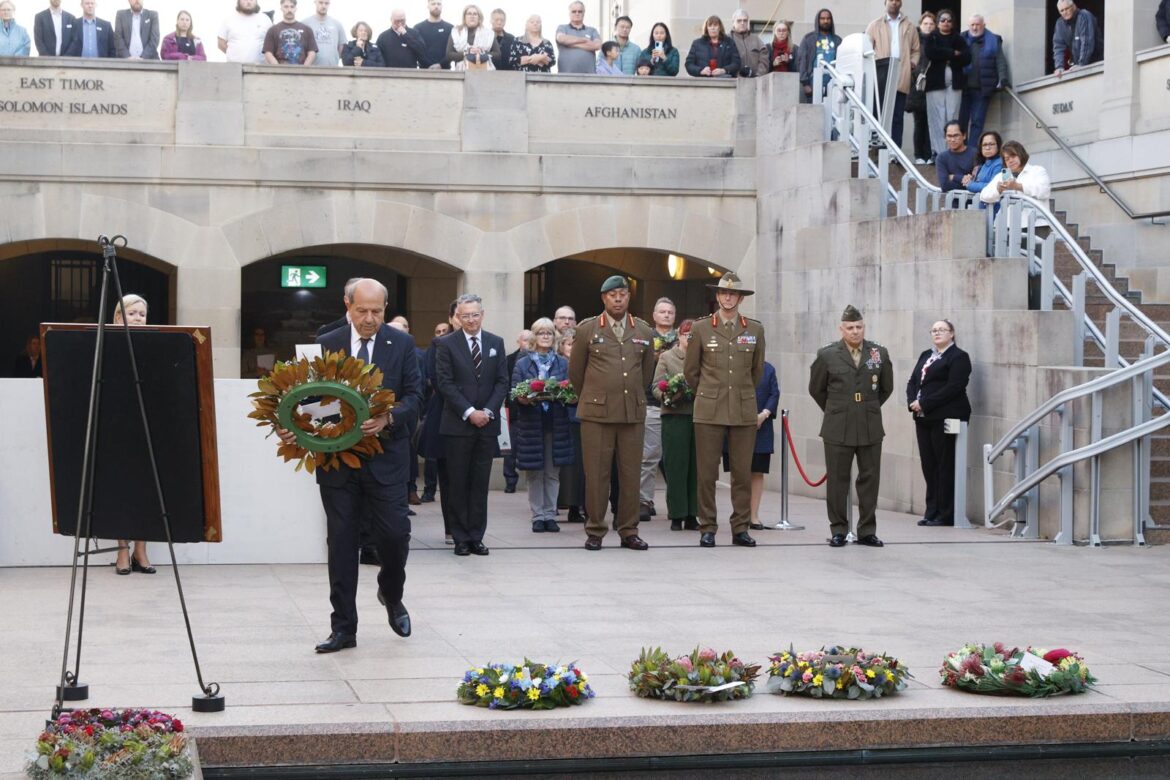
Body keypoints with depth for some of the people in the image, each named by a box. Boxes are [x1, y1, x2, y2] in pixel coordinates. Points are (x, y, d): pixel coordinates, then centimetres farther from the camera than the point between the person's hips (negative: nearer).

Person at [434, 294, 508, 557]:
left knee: (480, 483, 4)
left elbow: (502, 382, 7)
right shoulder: (447, 344, 0)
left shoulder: (496, 343, 10)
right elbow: (445, 383, -6)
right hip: (458, 424, -3)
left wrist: (488, 411, -6)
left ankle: (476, 537, 9)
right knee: (459, 483, 1)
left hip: (487, 424, 3)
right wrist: (469, 412, -12)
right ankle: (460, 538, 7)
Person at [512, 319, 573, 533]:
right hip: (531, 424, -1)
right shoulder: (522, 364, 5)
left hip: (556, 425, 1)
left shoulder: (563, 363, 10)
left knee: (553, 473, 4)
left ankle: (550, 515, 11)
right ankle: (538, 516, 8)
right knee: (534, 473, 2)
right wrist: (525, 398, -20)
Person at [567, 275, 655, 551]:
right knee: (596, 474, -1)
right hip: (597, 413, -2)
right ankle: (595, 531, 7)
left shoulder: (643, 332, 10)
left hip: (633, 413, 2)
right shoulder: (587, 329, 3)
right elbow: (575, 370, 12)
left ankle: (629, 531, 11)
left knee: (630, 474, 3)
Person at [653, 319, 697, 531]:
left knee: (695, 466, 2)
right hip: (674, 416, -2)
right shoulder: (666, 357, 8)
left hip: (698, 416, 2)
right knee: (676, 467, -1)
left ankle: (691, 515, 9)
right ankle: (676, 516, 5)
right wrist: (668, 396, -17)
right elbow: (656, 387, 3)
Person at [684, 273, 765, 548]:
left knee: (743, 473, 2)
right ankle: (707, 528, 7)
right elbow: (690, 370, 11)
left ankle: (740, 528, 10)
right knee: (706, 473, -1)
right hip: (709, 411, -1)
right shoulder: (701, 328, 3)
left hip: (744, 411, 1)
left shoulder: (755, 330, 7)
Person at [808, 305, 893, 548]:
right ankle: (838, 531, 11)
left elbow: (886, 388, 17)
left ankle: (867, 531, 12)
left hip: (870, 427, 2)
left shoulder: (879, 353, 4)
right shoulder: (827, 355, -1)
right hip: (838, 428, -2)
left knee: (869, 479, 4)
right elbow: (816, 389, 10)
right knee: (837, 481, 3)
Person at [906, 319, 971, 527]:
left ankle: (946, 515, 0)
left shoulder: (958, 357, -4)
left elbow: (953, 387, -15)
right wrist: (912, 402, -4)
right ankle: (932, 512, 11)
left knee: (945, 468, -4)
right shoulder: (925, 356, 20)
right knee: (928, 466, 6)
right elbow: (912, 381, 16)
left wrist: (925, 404, -17)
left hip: (945, 418, -7)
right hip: (923, 418, 7)